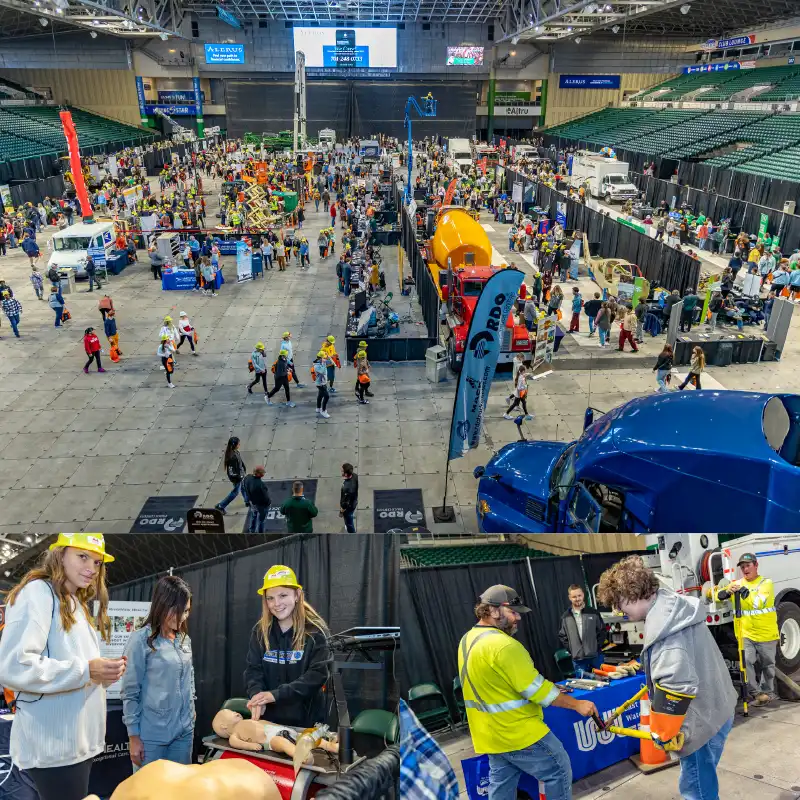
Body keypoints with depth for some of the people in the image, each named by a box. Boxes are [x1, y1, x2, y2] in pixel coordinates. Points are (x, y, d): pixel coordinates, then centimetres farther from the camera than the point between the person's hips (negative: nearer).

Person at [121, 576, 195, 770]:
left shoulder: (185, 639, 6)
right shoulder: (141, 640, -11)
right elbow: (130, 692, -9)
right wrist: (133, 735, -8)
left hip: (184, 731, 5)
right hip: (151, 735, -5)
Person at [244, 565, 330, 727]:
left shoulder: (315, 630, -10)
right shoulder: (260, 631, 3)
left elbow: (318, 673, -17)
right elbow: (253, 669, -1)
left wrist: (277, 694, -25)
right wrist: (257, 694, -23)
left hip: (305, 718, -3)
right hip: (268, 717, 3)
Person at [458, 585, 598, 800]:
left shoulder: (468, 640, 5)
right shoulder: (503, 645, -26)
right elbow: (536, 689, -22)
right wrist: (577, 704, -11)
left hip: (491, 734, 9)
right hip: (518, 733, -9)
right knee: (559, 770, 9)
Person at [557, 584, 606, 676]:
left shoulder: (594, 613, 0)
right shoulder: (565, 617, 2)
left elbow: (602, 631, 5)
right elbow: (562, 636, 6)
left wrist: (597, 647, -4)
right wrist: (571, 650, -3)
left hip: (595, 656, 0)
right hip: (578, 659, 1)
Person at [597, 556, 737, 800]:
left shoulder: (665, 627, -28)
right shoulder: (675, 608, 3)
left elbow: (676, 686, -31)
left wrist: (662, 733, -19)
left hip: (701, 723, -9)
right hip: (714, 712, 9)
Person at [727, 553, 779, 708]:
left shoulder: (766, 583, -9)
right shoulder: (737, 584, 3)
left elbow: (759, 602, -25)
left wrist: (743, 591, -39)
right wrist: (727, 591, -22)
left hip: (767, 634, -2)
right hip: (746, 634, 2)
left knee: (768, 665, 12)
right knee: (746, 661, -11)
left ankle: (767, 692, 31)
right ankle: (755, 692, 4)